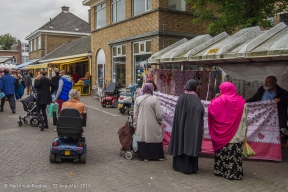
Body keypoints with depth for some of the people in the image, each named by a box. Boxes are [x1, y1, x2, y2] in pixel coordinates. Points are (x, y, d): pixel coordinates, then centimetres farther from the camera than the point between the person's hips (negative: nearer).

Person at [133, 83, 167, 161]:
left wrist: (135, 124, 14)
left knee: (143, 139, 12)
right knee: (154, 140, 10)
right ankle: (158, 156, 22)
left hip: (141, 125, 3)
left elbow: (135, 114, 5)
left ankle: (144, 156, 19)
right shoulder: (154, 99, -14)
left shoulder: (138, 99, -1)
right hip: (152, 125, -3)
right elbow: (159, 114, -11)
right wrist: (160, 122, 6)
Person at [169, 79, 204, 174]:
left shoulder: (181, 97, 5)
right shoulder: (194, 98, -13)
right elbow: (200, 110, -28)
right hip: (191, 126, -6)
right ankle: (188, 167, 7)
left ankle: (179, 165, 24)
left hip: (180, 126, 6)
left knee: (181, 143, 14)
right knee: (190, 144, 1)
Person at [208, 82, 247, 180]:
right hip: (236, 135, 1)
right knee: (235, 154, 3)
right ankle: (235, 173, 6)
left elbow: (211, 110, 1)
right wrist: (244, 133, 5)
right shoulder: (241, 101, 0)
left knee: (222, 153, 10)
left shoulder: (219, 100, -6)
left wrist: (215, 99, 7)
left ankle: (220, 170, 18)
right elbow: (244, 119, 0)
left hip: (222, 134, -1)